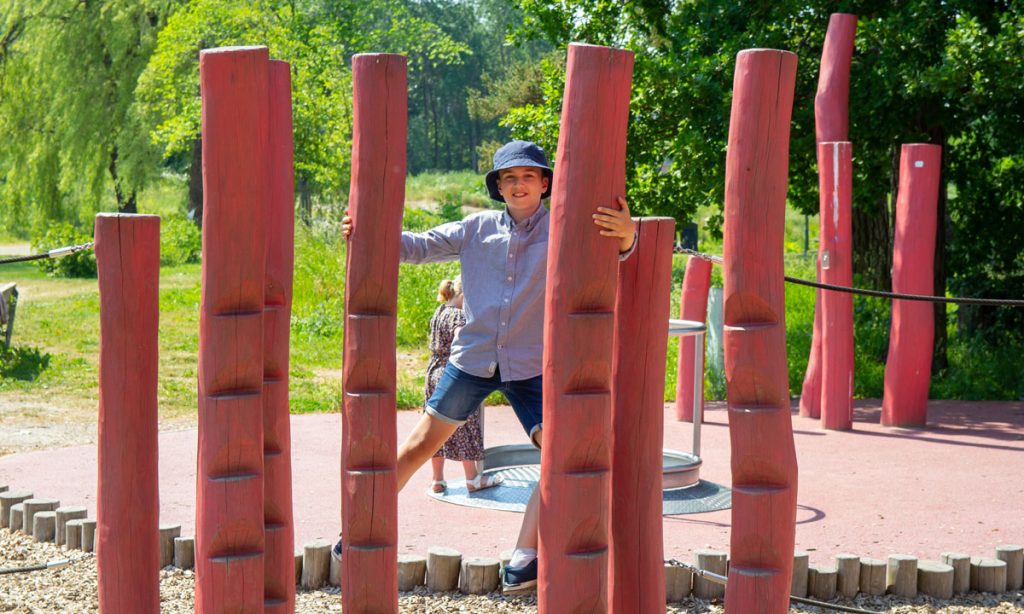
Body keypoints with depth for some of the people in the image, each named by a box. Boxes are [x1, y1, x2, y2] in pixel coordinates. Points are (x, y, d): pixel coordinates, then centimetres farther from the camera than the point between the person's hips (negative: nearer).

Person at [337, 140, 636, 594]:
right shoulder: (478, 228, 2)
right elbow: (420, 247, 4)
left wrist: (625, 237, -47)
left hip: (531, 367, -1)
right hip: (472, 359, 1)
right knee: (419, 446, 5)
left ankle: (523, 562, -10)